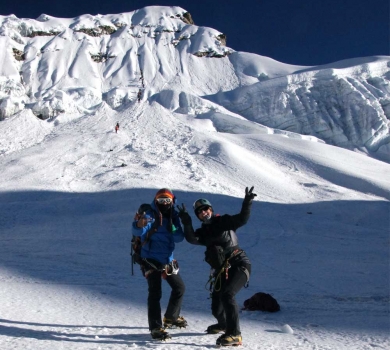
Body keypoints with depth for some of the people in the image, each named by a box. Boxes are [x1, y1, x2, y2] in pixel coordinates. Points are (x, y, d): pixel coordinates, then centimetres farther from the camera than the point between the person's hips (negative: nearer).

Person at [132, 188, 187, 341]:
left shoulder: (173, 216, 3)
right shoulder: (150, 214, -13)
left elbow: (180, 237, -3)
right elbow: (138, 232, -28)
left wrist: (173, 230, -24)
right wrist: (139, 225, -51)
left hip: (168, 260, 7)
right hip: (151, 260, -6)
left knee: (179, 288, 16)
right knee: (155, 293, -11)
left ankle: (171, 317, 34)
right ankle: (155, 328, -4)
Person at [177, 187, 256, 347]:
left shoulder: (224, 221, 2)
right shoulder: (203, 232, 13)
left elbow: (242, 219, -13)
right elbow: (191, 239, -8)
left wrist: (247, 203, -28)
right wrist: (186, 222, -21)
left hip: (239, 265, -5)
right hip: (221, 271, 5)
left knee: (227, 294, -27)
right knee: (216, 308, 10)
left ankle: (235, 334, -22)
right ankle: (223, 324, 44)